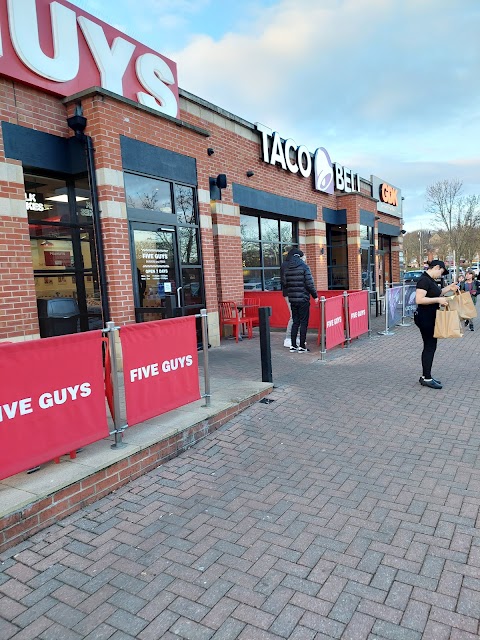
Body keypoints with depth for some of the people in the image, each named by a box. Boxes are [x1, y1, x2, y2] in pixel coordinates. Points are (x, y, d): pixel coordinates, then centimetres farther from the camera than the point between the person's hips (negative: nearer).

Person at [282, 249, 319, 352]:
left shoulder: (286, 268, 6)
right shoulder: (304, 267, -9)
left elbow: (285, 283, 6)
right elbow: (309, 284, -11)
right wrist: (315, 296, -1)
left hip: (292, 300, 5)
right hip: (303, 299, -5)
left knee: (295, 322, 13)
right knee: (303, 322, 2)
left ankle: (293, 346, 13)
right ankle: (302, 346, 4)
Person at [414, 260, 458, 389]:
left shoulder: (430, 280, 13)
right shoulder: (424, 280, -18)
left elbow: (434, 294, 25)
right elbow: (419, 299, -27)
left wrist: (449, 288, 15)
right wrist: (438, 300, -25)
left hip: (430, 318, 10)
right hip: (425, 318, -10)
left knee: (429, 346, 14)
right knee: (430, 346, -4)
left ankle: (425, 376, 22)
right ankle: (427, 378, 4)